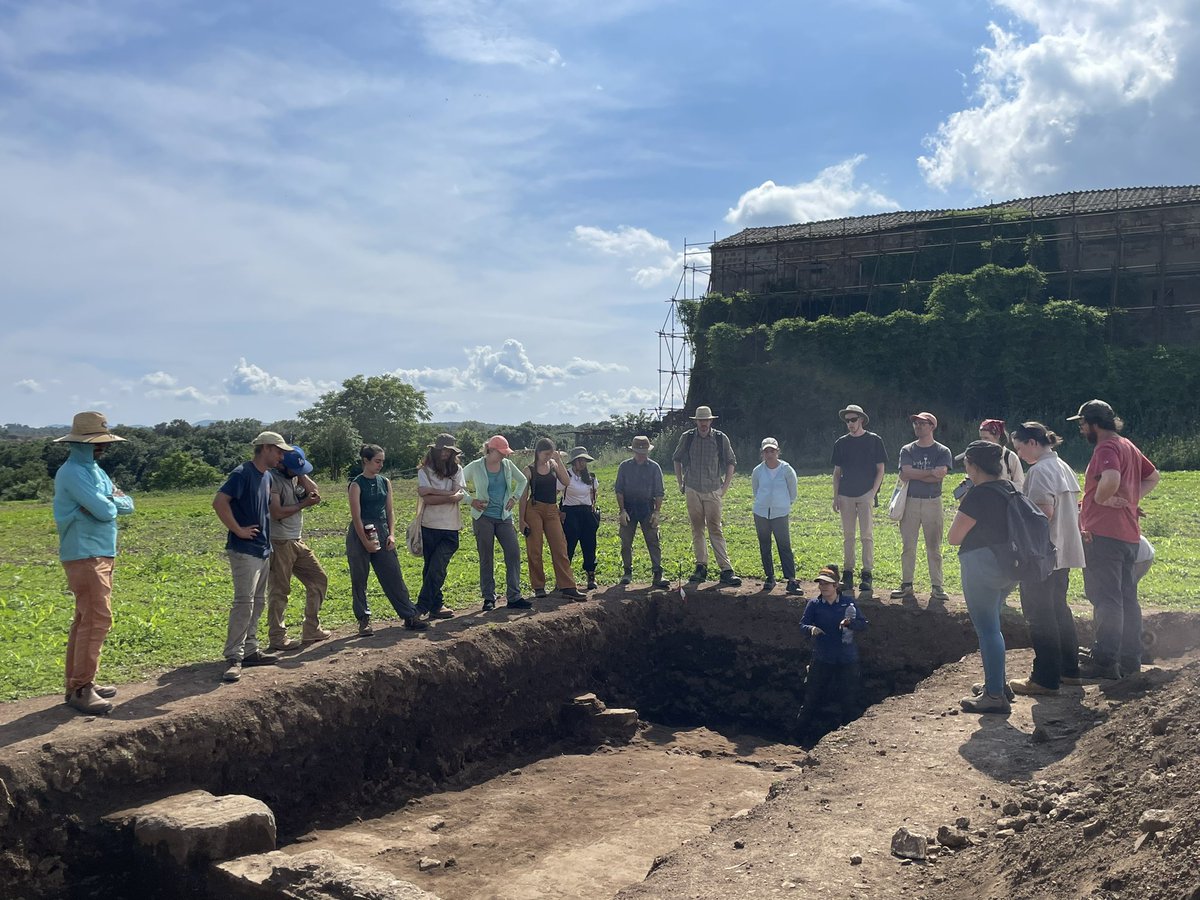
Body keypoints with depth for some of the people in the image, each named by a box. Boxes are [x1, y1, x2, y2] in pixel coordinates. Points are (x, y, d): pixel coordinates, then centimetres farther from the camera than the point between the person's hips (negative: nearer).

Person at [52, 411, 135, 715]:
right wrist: (113, 501, -1)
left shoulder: (95, 470, 15)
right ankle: (80, 689, -8)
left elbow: (127, 504, 9)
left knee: (86, 620, 14)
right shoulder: (73, 473, -15)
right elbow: (105, 511, -22)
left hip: (100, 554, 10)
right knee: (97, 619, -12)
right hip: (85, 556, -10)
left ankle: (80, 682, 22)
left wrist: (109, 501, -11)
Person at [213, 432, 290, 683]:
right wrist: (238, 530, -19)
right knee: (244, 603, -12)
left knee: (257, 602, 12)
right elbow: (219, 502, -23)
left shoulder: (267, 477, 13)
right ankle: (233, 658, -8)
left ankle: (250, 650, 20)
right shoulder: (243, 473, -14)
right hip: (244, 550, -9)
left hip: (263, 549, 9)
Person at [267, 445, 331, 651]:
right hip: (279, 543, -9)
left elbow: (315, 493, 2)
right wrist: (304, 504, -14)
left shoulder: (295, 477, 11)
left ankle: (311, 630, 19)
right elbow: (277, 513, -22)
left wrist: (301, 476, -4)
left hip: (297, 542, 9)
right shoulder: (272, 479, -15)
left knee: (319, 579, 11)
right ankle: (276, 638, 8)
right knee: (279, 591, -2)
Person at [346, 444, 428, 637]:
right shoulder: (357, 485, -7)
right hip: (360, 534, -4)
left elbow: (390, 510, 10)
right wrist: (365, 542, -15)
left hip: (382, 532, 4)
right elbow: (356, 516, -11)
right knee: (359, 579, 3)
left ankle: (410, 616, 6)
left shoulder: (385, 483, 9)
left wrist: (391, 534, -2)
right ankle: (364, 621, 13)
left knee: (394, 576, 3)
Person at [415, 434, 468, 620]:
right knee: (431, 568, 7)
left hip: (450, 529, 0)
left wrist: (433, 491, -12)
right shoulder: (424, 471, 1)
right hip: (429, 527, 0)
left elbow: (460, 495, -7)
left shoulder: (457, 470, 7)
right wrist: (449, 495, -12)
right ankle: (436, 606, 17)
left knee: (436, 569, -9)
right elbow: (427, 499, -12)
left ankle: (421, 608, -6)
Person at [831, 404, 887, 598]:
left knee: (867, 535, -6)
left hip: (866, 495, -3)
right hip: (846, 495, 3)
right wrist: (835, 497, 7)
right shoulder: (841, 443, 11)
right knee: (848, 536, 6)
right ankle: (847, 574, 11)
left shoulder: (874, 440, 2)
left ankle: (867, 576, -2)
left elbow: (880, 469, 1)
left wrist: (873, 492, -10)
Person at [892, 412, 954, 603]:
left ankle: (936, 587, 6)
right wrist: (931, 473, -12)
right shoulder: (907, 450, 8)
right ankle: (906, 585, 10)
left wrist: (914, 475, -10)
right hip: (910, 502, 2)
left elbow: (940, 475, -13)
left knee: (934, 548, 1)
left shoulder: (942, 451, 3)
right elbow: (905, 474, -8)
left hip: (933, 502, -2)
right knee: (907, 546, 3)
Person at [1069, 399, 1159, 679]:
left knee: (1105, 599, -7)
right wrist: (1131, 499, 15)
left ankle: (1105, 661, -6)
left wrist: (1099, 499, -14)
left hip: (1103, 534, -10)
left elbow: (1111, 479, -33)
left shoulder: (1106, 449, -13)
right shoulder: (1128, 447, 17)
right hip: (1129, 534, 10)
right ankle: (1130, 660, 19)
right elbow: (1153, 476, 28)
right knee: (1127, 599, 13)